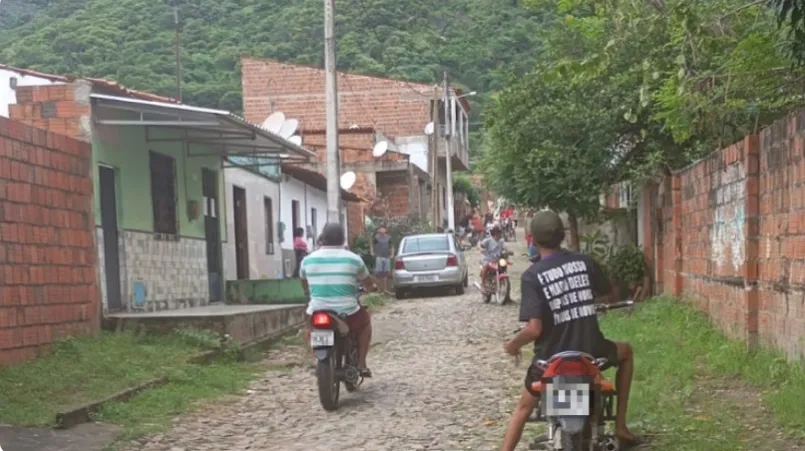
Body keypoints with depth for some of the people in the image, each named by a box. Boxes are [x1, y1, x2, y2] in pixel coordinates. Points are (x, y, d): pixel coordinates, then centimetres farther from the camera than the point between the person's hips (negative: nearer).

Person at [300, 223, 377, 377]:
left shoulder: (308, 259, 4)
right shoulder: (353, 259, 0)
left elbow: (304, 284, 22)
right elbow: (369, 283, 13)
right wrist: (371, 287, 37)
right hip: (348, 313, -1)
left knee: (309, 328, 35)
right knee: (365, 321, 30)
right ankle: (361, 364, 21)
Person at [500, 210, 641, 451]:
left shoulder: (531, 275, -13)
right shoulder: (584, 262, -1)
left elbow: (535, 329, -19)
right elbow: (609, 293, 17)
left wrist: (512, 345, -1)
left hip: (552, 357, -1)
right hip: (591, 350, 2)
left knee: (524, 406, 24)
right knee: (625, 351, 34)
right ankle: (620, 426, 29)